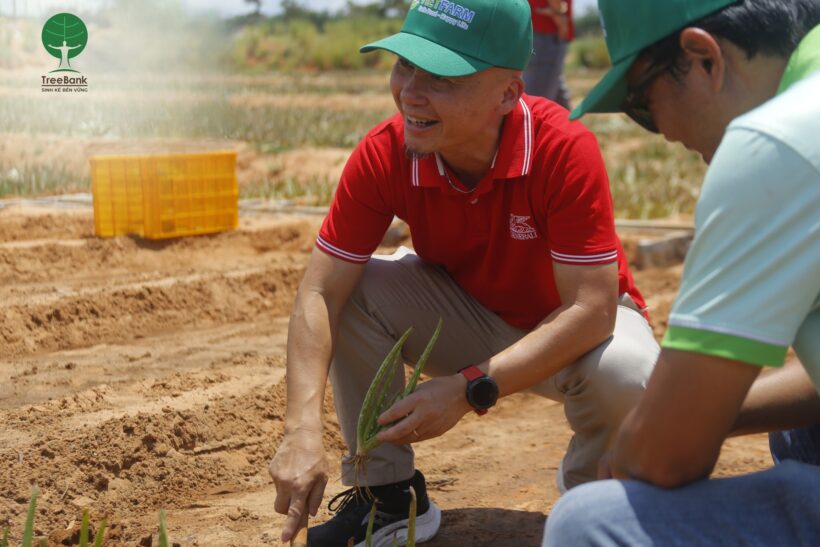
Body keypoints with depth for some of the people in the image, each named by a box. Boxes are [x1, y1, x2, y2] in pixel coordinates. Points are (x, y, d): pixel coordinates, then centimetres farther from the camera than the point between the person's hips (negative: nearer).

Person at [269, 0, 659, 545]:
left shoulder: (564, 148, -31)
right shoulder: (384, 154, -21)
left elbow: (591, 309, -32)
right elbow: (321, 292, -23)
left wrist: (469, 389, -39)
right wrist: (303, 428, -36)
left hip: (572, 329, -3)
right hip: (466, 315, 3)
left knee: (623, 373, -36)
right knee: (356, 289, -20)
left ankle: (588, 494, 1)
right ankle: (387, 494, -2)